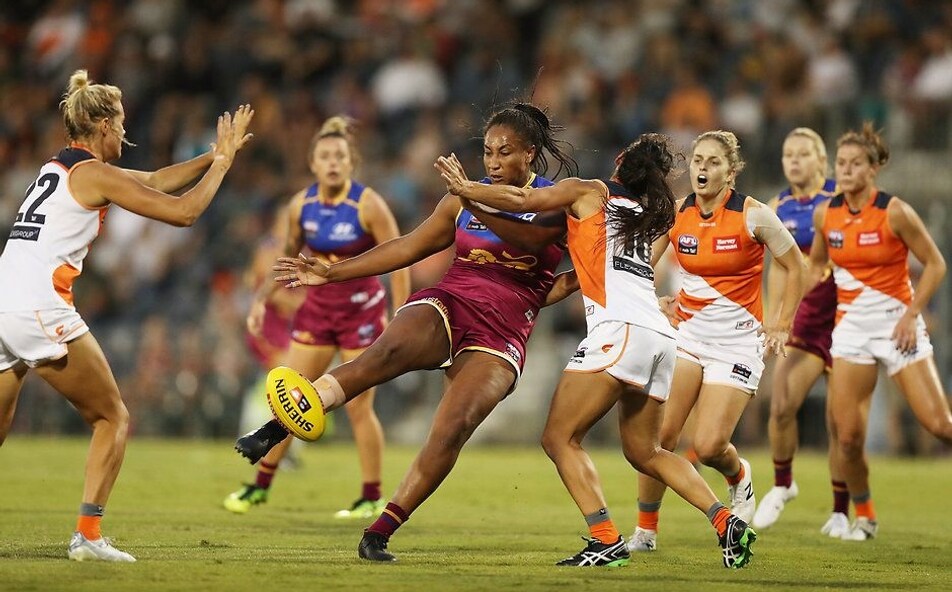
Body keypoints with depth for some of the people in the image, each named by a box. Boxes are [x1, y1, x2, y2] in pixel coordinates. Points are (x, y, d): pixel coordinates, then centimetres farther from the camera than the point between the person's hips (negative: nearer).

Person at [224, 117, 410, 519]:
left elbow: (399, 262, -11)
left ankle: (372, 498, 10)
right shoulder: (301, 206, -3)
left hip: (362, 312, -4)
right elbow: (290, 258, 14)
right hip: (317, 308, 4)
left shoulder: (368, 205, -16)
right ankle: (261, 486, 16)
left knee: (358, 408, -3)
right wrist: (263, 298, 4)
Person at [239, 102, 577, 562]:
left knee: (451, 431, -26)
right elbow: (409, 247, 20)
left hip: (501, 334, -2)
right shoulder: (465, 199, 15)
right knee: (385, 353, -32)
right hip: (445, 306, 2)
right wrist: (331, 273, 17)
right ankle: (270, 433, -47)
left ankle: (379, 535, -17)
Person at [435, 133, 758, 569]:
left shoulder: (591, 192, 9)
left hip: (620, 329, -7)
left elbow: (520, 200, 3)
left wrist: (465, 188, 16)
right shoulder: (647, 214, 27)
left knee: (559, 438, -4)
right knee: (644, 452, 19)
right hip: (662, 336, 8)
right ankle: (726, 522, 5)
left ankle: (606, 540, -17)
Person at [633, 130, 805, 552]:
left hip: (737, 340, -3)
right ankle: (645, 531, 4)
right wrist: (654, 303, -3)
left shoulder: (753, 216, -12)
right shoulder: (675, 213, -3)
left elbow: (793, 267, 0)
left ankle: (738, 476, 24)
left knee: (708, 446, -13)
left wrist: (782, 322, -3)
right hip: (686, 332, 3)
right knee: (659, 434, -10)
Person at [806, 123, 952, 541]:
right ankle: (863, 516, 16)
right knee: (847, 436, -5)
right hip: (851, 327, 3)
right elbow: (817, 262, 20)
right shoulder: (825, 215, 2)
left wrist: (911, 315, -13)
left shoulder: (894, 212, -12)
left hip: (897, 323, -3)